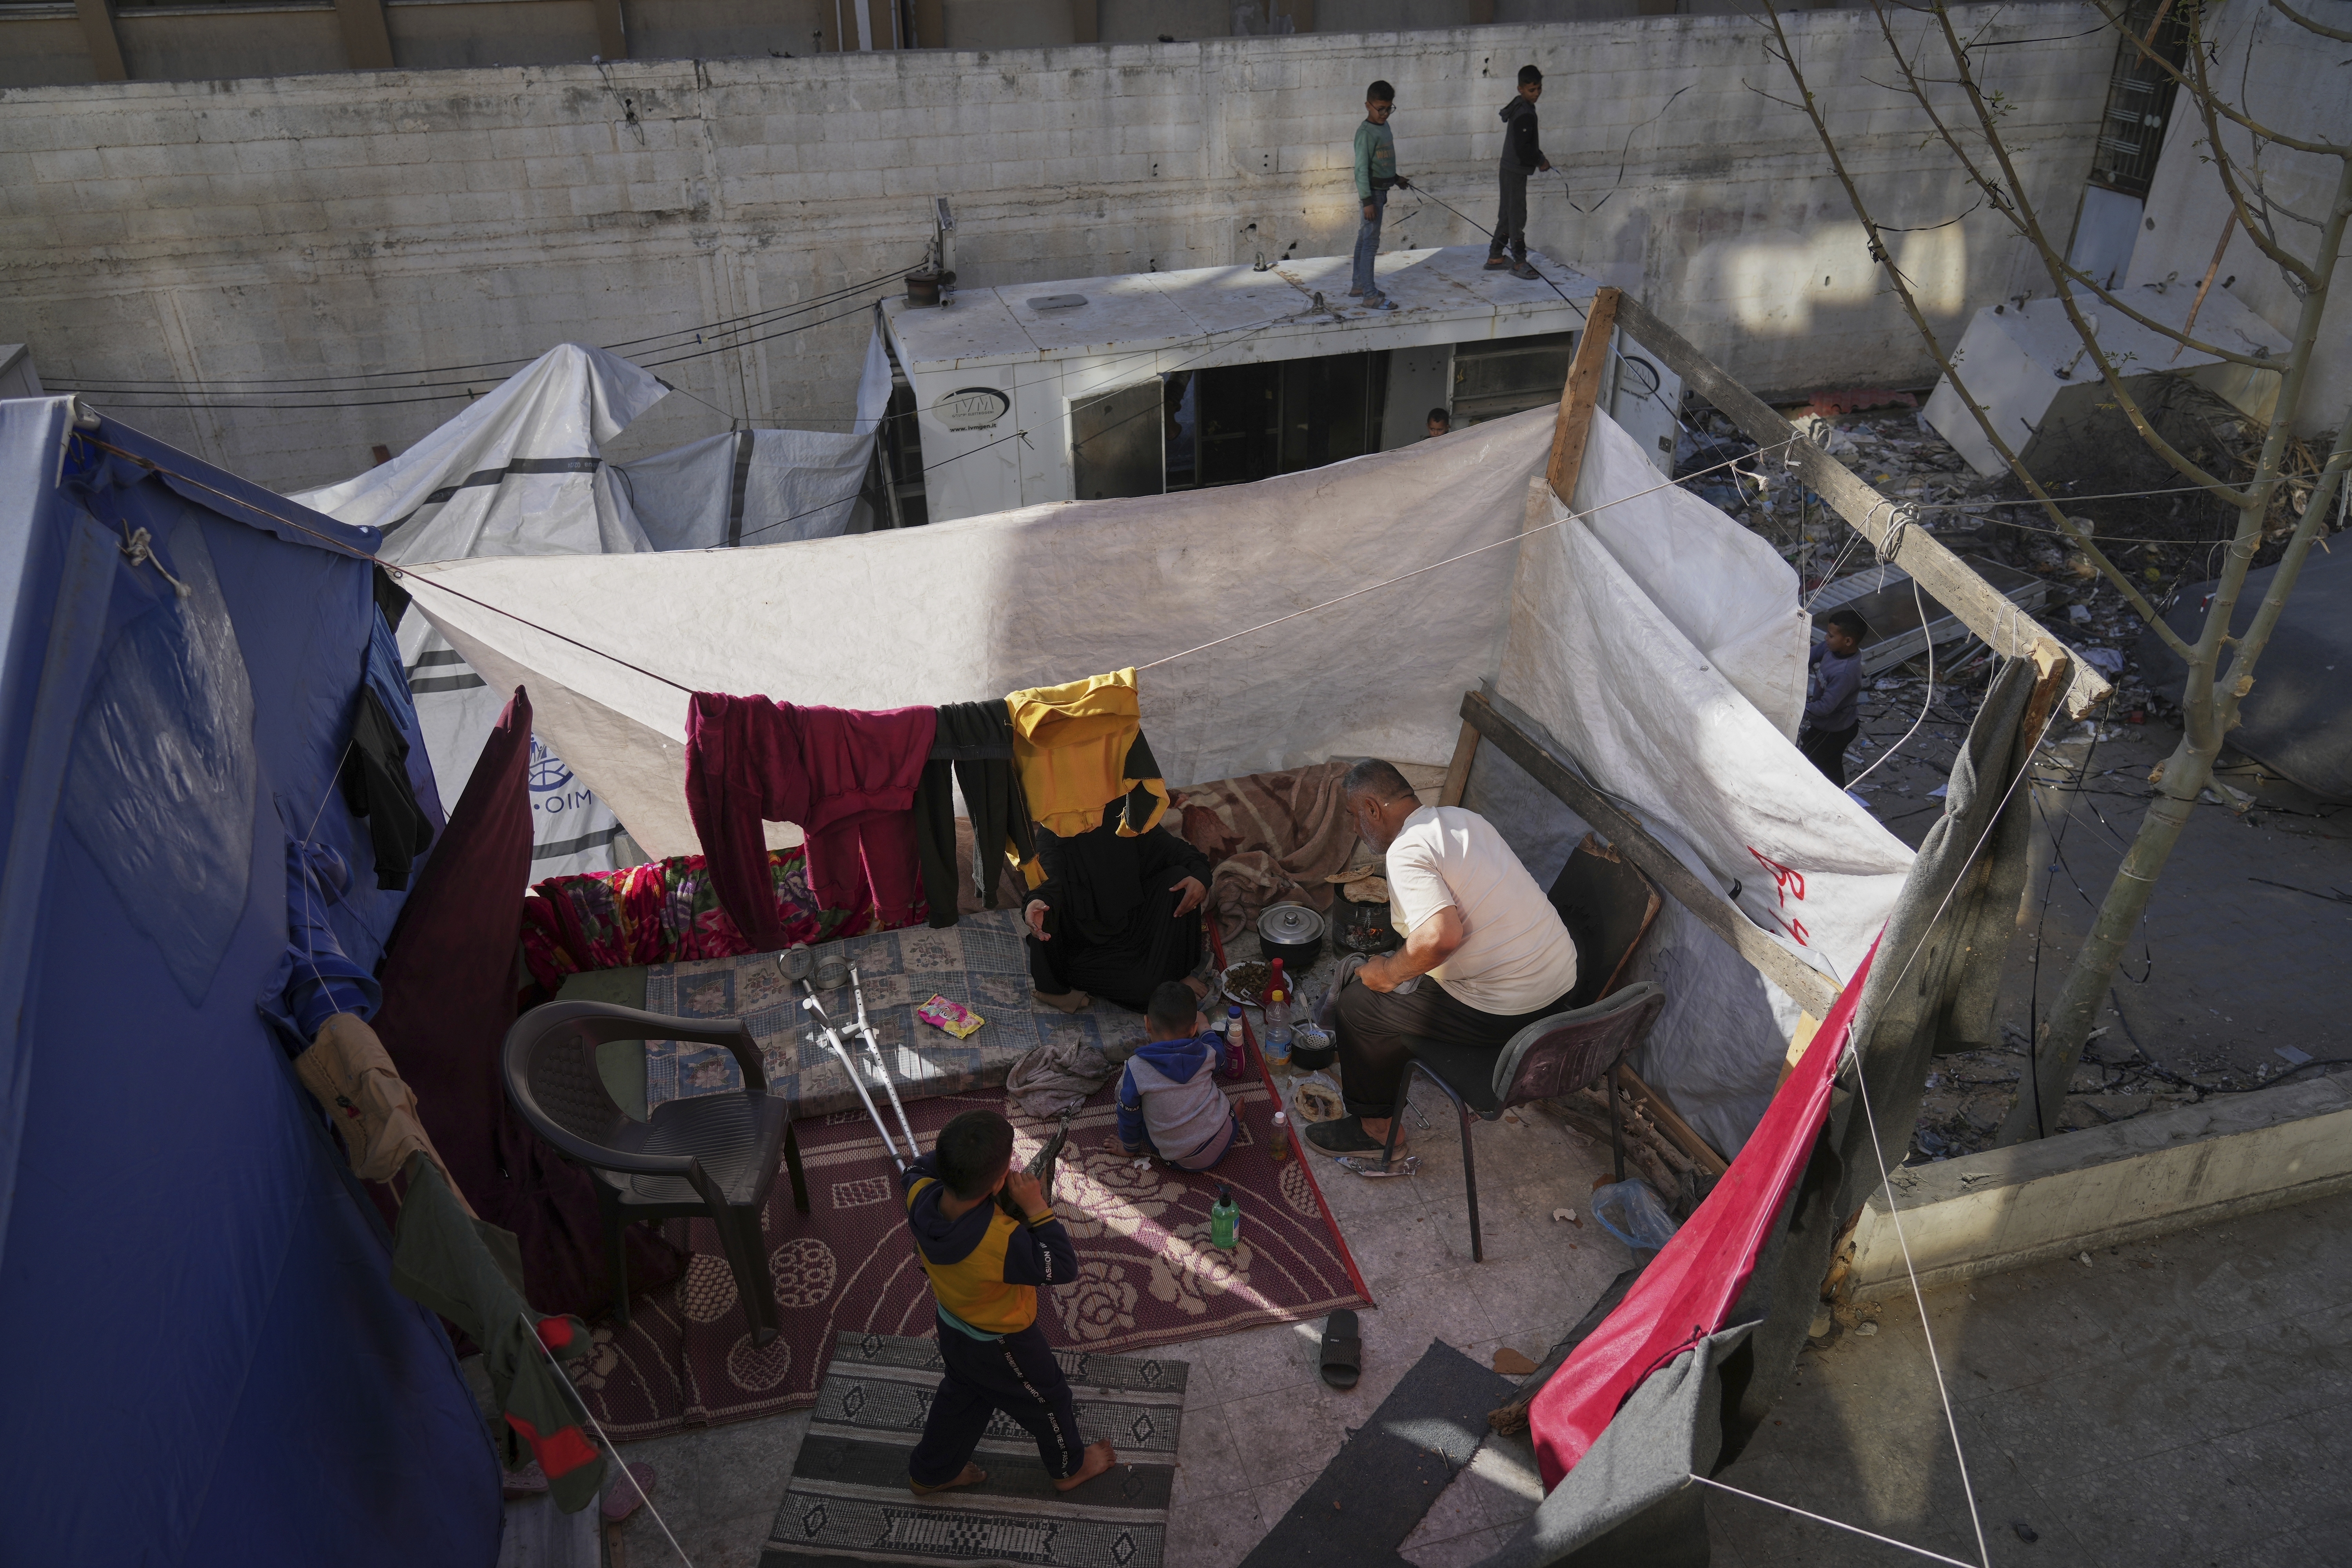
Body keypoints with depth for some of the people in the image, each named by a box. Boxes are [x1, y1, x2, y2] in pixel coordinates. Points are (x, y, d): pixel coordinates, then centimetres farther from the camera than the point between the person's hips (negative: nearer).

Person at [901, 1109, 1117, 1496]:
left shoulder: (920, 1195, -29)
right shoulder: (1001, 1241, -45)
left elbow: (916, 1171, -3)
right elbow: (1063, 1267, -32)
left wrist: (949, 1156, -18)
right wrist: (1037, 1207, -35)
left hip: (952, 1325, 6)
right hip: (1001, 1345, -6)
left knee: (962, 1394, 34)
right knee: (1047, 1399, 24)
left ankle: (929, 1473, 55)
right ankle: (1070, 1467, 51)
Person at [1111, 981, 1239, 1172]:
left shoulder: (1137, 1069, -19)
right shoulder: (1206, 1055, -9)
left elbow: (1129, 1113, -4)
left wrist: (1129, 1147, 16)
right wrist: (1205, 1027, 33)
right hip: (1225, 1138, 3)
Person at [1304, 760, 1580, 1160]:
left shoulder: (1407, 851, -19)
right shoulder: (1464, 817, 9)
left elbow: (1440, 936, -33)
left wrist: (1388, 972, -14)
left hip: (1504, 1014, -9)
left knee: (1357, 1003, 6)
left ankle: (1377, 1127, 21)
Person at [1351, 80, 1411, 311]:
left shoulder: (1384, 126, 10)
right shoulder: (1366, 133, -18)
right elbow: (1362, 169, -20)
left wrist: (1396, 178, 29)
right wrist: (1367, 201, -22)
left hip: (1382, 190, 9)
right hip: (1372, 191, -9)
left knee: (1365, 239, 16)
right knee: (1371, 242, -9)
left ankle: (1358, 286, 26)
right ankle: (1370, 296, -8)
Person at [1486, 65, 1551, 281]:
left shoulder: (1520, 106, 9)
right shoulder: (1525, 114, -20)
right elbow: (1522, 149, -24)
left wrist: (1538, 157, 10)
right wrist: (1541, 162, -11)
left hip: (1510, 168, 10)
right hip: (1516, 171, -10)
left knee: (1509, 213, 16)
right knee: (1517, 215, -3)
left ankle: (1495, 257, 23)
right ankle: (1519, 262, 3)